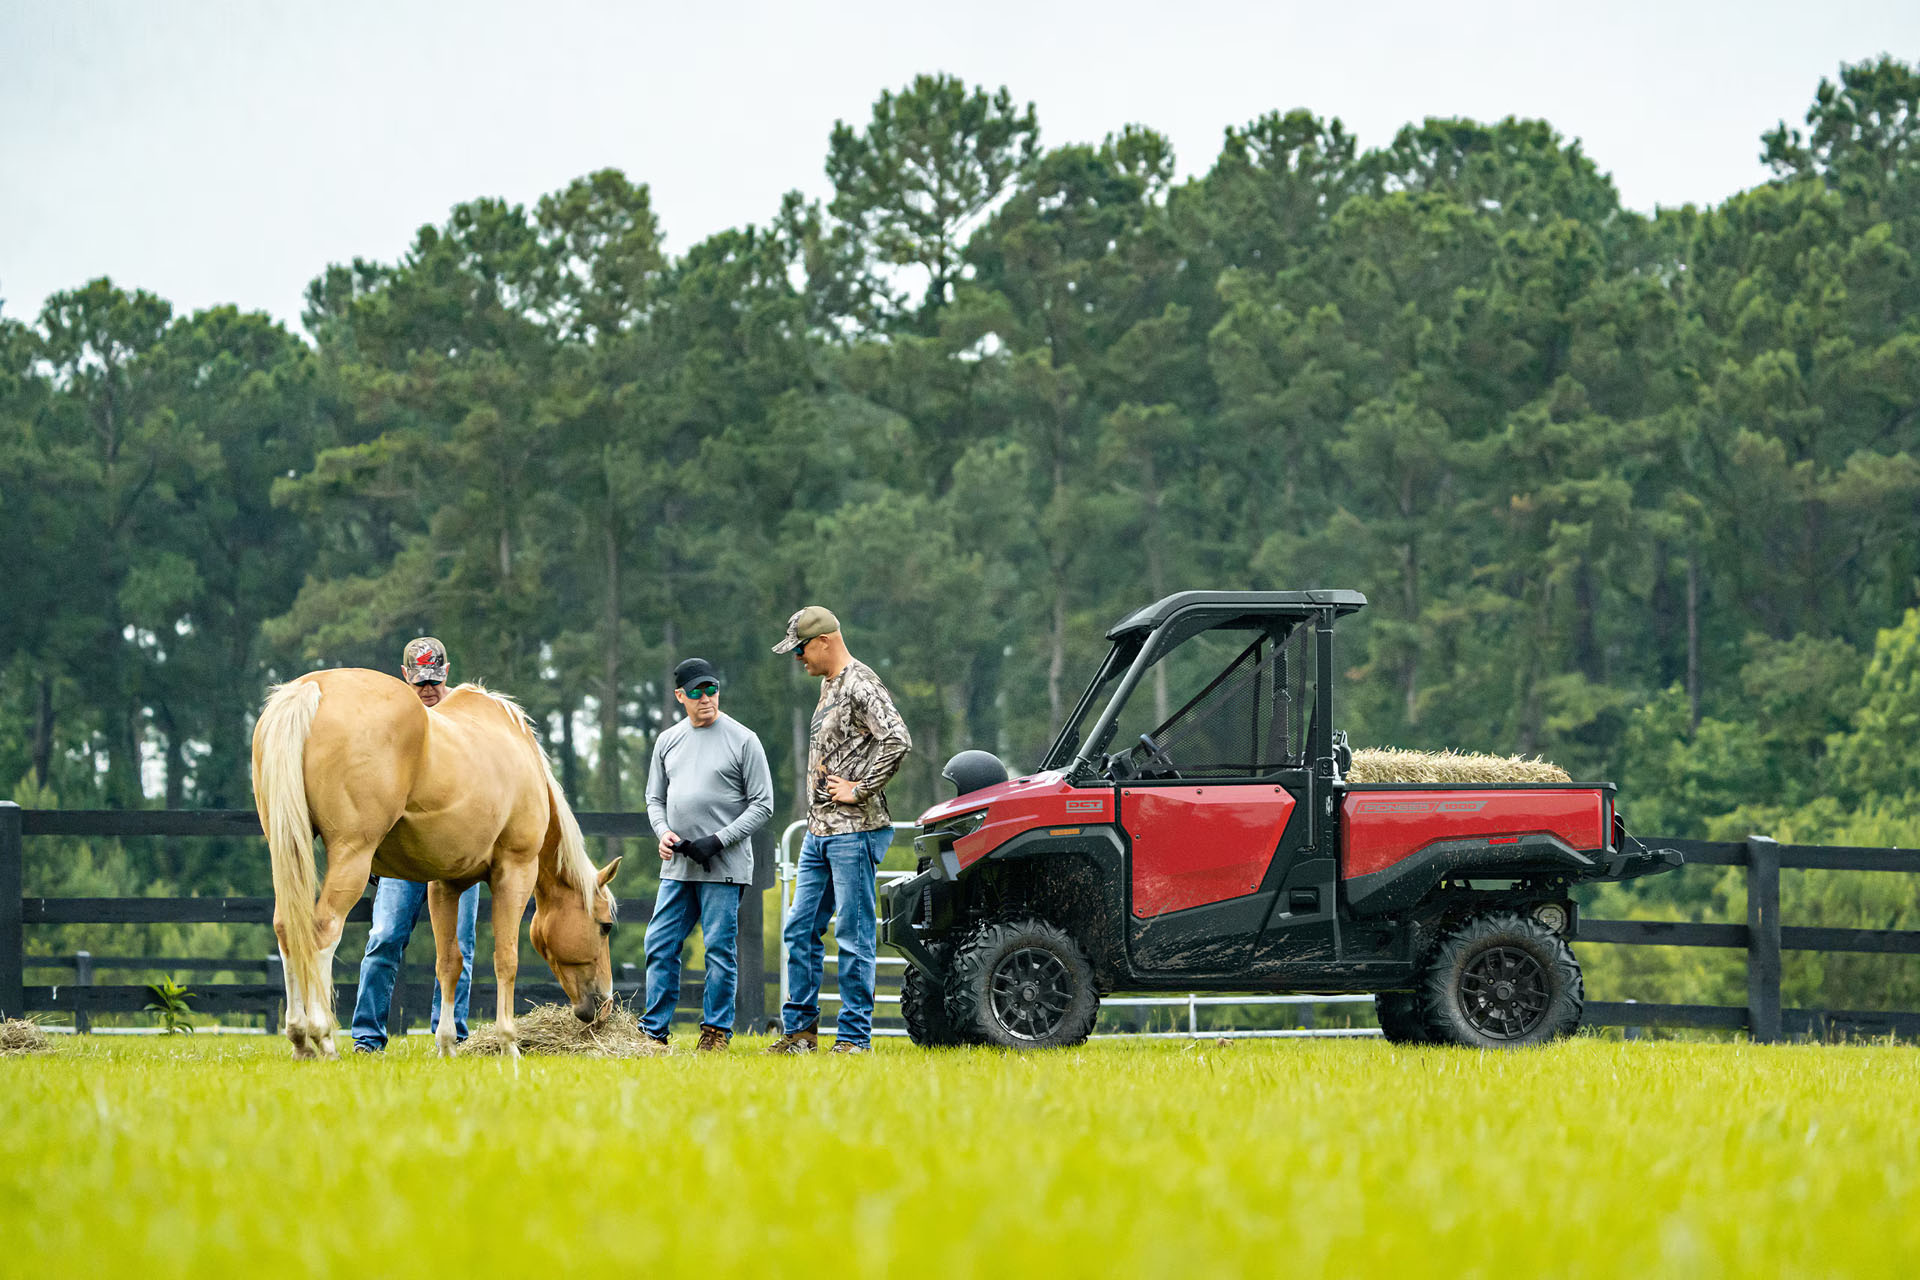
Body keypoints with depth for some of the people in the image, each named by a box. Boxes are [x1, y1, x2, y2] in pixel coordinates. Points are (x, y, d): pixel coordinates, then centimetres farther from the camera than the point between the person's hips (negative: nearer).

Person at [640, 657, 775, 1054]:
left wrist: (718, 840, -13)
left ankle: (716, 1031, 5)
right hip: (677, 867, 5)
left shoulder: (743, 740, -3)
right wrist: (664, 832, -1)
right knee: (660, 946, 3)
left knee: (719, 949, -3)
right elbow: (655, 798, 20)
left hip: (724, 869, -5)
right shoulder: (667, 741, 12)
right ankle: (654, 1032, 8)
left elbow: (762, 805, -5)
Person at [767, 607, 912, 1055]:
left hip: (854, 830, -10)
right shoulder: (828, 685, 16)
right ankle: (800, 1030, 16)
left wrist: (859, 790, -19)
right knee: (801, 929, 10)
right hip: (818, 830, 10)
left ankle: (854, 1036, 0)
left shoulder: (861, 686, -13)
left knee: (853, 935, -4)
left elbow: (897, 741, -26)